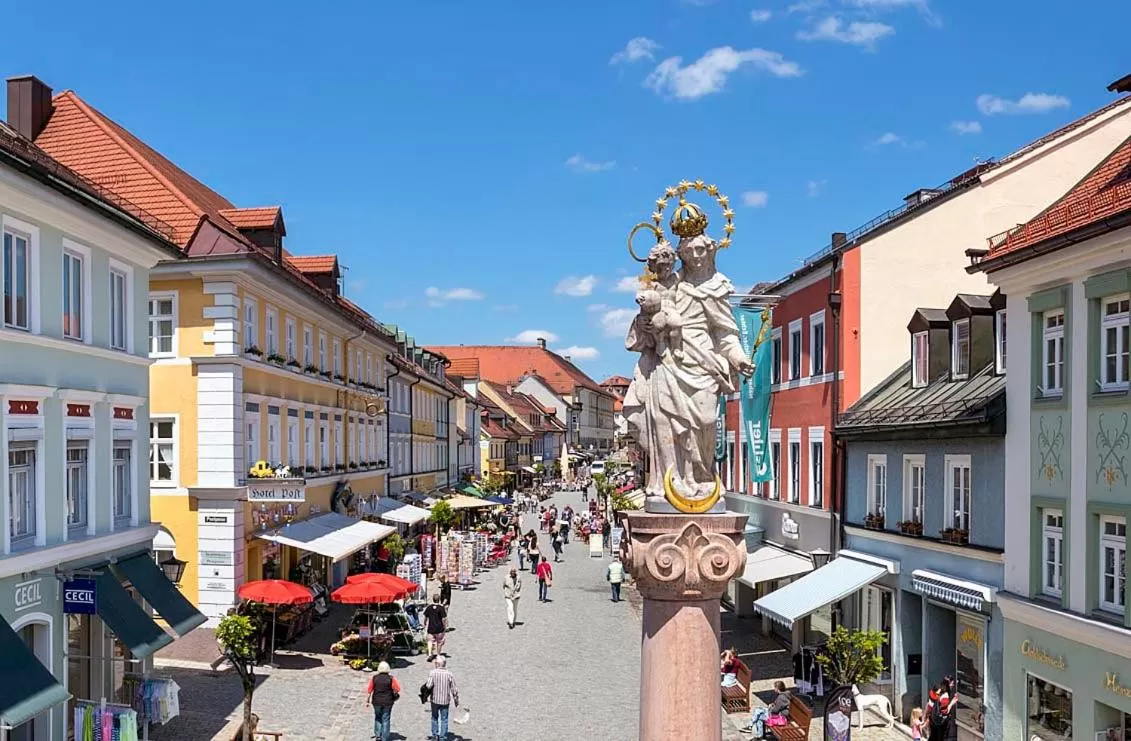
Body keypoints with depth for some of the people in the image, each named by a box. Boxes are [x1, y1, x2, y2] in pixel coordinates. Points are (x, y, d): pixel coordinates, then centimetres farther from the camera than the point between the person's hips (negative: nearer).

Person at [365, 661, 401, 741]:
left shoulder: (374, 678, -6)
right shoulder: (391, 678, -9)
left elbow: (369, 690, -4)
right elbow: (397, 690, -10)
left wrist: (367, 700, 7)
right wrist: (395, 697, 9)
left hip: (377, 701, 1)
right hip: (388, 702, -1)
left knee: (378, 718, 21)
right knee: (386, 719, 8)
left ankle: (378, 735, 16)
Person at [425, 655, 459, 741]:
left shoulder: (432, 673, -13)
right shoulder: (449, 674, -8)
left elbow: (429, 686, -24)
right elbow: (454, 690, -4)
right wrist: (456, 701, 6)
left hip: (435, 699, 0)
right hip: (445, 700, 0)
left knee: (435, 717, 21)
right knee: (444, 719, 12)